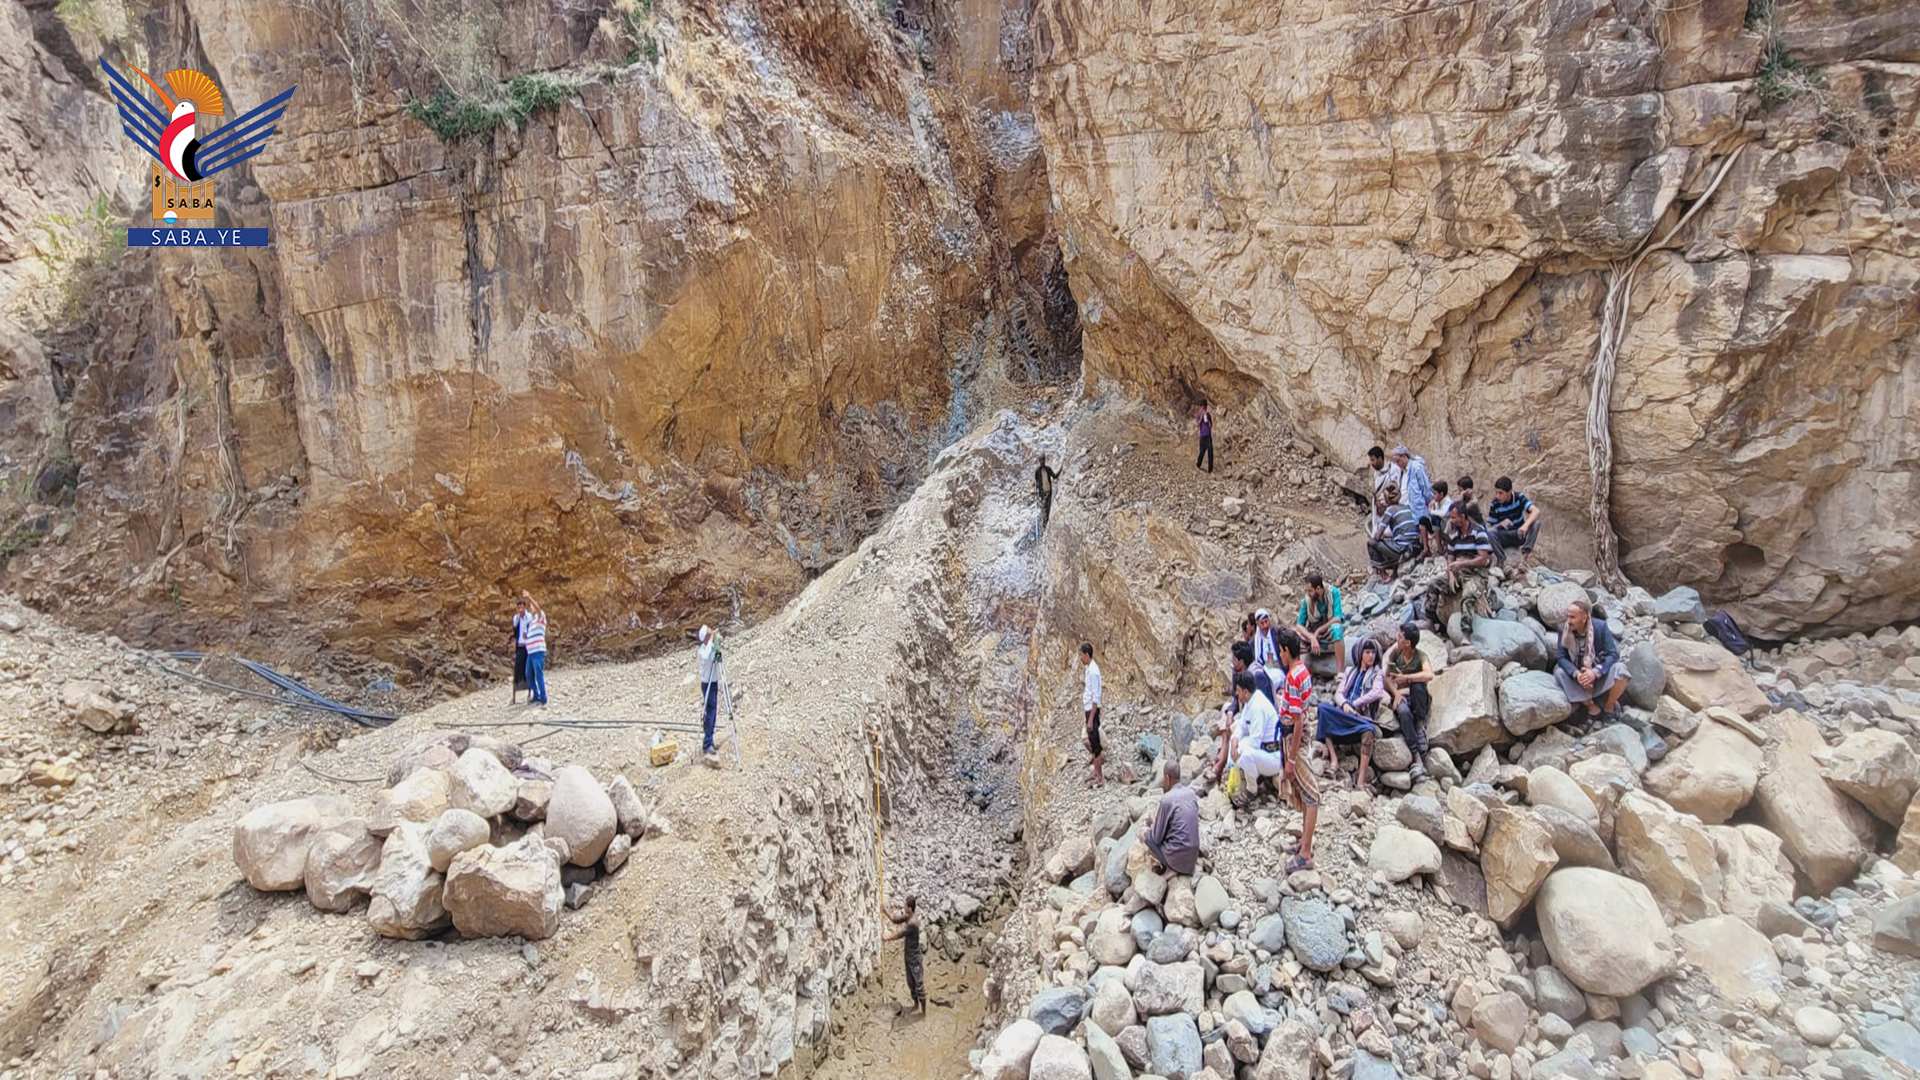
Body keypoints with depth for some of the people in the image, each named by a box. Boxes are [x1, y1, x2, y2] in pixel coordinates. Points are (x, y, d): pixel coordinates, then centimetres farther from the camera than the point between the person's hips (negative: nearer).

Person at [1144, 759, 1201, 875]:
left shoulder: (1167, 799, -18)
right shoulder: (1191, 792, 2)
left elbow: (1157, 838, -11)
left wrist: (1154, 821, 11)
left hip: (1177, 860, -7)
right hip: (1193, 857, 7)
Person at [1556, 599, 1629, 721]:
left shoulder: (1600, 626, -17)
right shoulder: (1564, 630, -14)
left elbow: (1613, 654, -21)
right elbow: (1562, 658, -16)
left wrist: (1595, 672, -36)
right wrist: (1576, 674, -36)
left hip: (1601, 675, -2)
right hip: (1579, 676, 2)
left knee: (1620, 670, -31)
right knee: (1559, 672, -26)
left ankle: (1609, 707, -3)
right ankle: (1592, 708, -13)